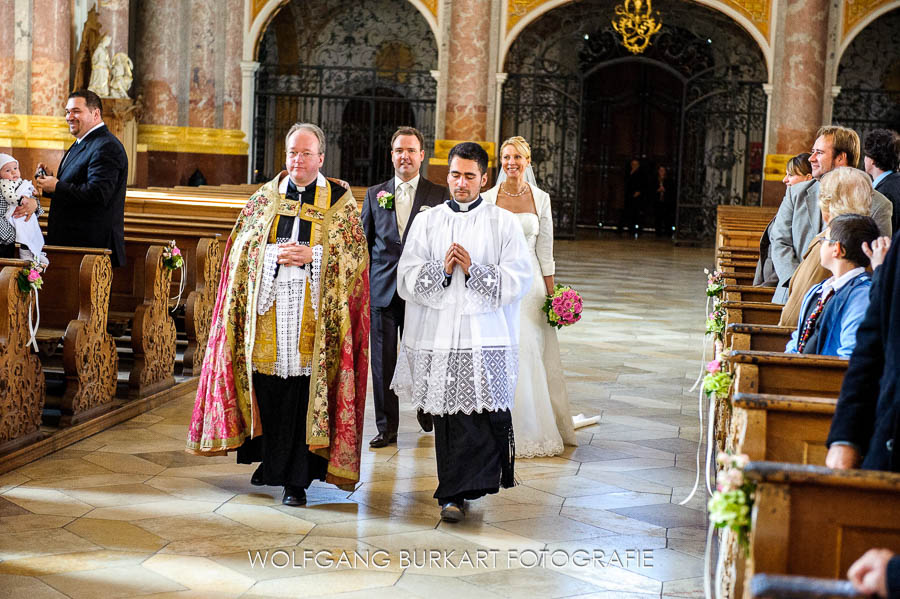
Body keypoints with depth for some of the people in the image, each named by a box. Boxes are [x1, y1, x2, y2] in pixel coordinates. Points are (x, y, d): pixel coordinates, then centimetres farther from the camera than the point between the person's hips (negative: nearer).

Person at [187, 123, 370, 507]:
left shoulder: (340, 201, 5)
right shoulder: (264, 198, 12)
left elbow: (356, 252, -1)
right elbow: (241, 247, 9)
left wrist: (311, 255, -13)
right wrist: (276, 254, -9)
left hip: (314, 312, -2)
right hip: (268, 308, 2)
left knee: (304, 393, -4)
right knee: (267, 390, 4)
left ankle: (296, 478, 3)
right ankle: (271, 460, 25)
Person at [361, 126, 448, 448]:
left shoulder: (439, 195, 2)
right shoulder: (374, 194, 9)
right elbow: (364, 242, 12)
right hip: (382, 290, 2)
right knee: (382, 360, 4)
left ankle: (426, 409, 34)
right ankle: (387, 426, 13)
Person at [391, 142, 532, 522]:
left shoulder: (503, 224, 6)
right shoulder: (427, 222, 11)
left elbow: (518, 281, -2)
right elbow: (407, 280, 4)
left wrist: (474, 270, -12)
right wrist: (442, 269, -13)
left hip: (485, 340, -1)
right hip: (437, 338, 2)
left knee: (480, 417, -9)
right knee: (446, 419, 4)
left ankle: (454, 492, 4)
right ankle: (454, 493, 16)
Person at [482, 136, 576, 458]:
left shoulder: (541, 198, 3)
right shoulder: (487, 199, 1)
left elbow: (545, 250, 5)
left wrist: (551, 293, 2)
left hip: (530, 282, 0)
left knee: (530, 354, 2)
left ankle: (534, 428, 14)